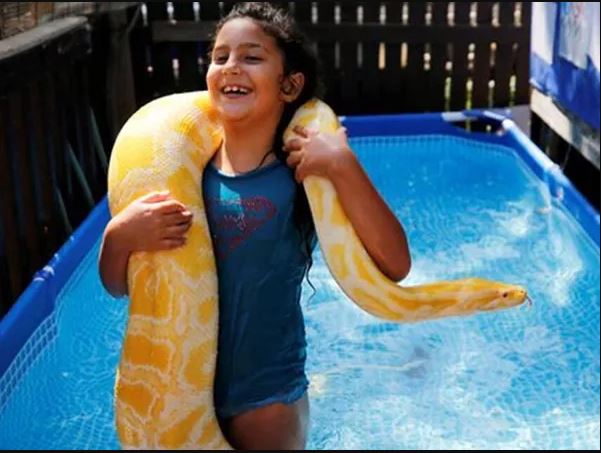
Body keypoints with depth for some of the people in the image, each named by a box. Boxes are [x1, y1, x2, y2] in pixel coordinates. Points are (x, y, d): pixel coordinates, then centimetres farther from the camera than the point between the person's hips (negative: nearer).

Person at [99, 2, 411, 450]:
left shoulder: (303, 176, -13)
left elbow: (394, 266, -23)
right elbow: (118, 286, 0)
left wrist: (343, 163, -31)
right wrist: (119, 236, -22)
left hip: (267, 400, -3)